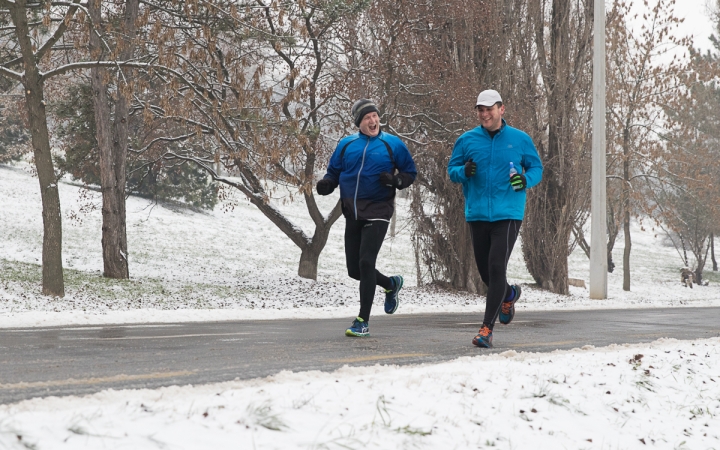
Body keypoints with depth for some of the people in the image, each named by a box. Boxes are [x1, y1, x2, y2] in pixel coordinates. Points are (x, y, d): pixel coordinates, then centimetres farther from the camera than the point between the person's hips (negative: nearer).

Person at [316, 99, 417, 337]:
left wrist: (396, 180, -14)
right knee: (354, 269, 7)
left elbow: (410, 172, 7)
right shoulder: (346, 144, 10)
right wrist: (326, 183, -6)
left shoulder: (392, 144, 2)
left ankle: (363, 321, -5)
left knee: (366, 263, -14)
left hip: (378, 210, -4)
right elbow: (334, 172, 16)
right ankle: (391, 284, 37)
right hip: (352, 212, 4)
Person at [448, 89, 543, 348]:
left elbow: (536, 167, 12)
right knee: (484, 269, 11)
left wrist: (526, 179, -10)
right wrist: (463, 171, -12)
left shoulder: (520, 139, 3)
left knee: (497, 267, -12)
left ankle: (487, 328, -7)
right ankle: (509, 295, 44)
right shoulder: (467, 140, 5)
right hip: (477, 214, 3)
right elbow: (451, 170, 10)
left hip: (508, 214, -3)